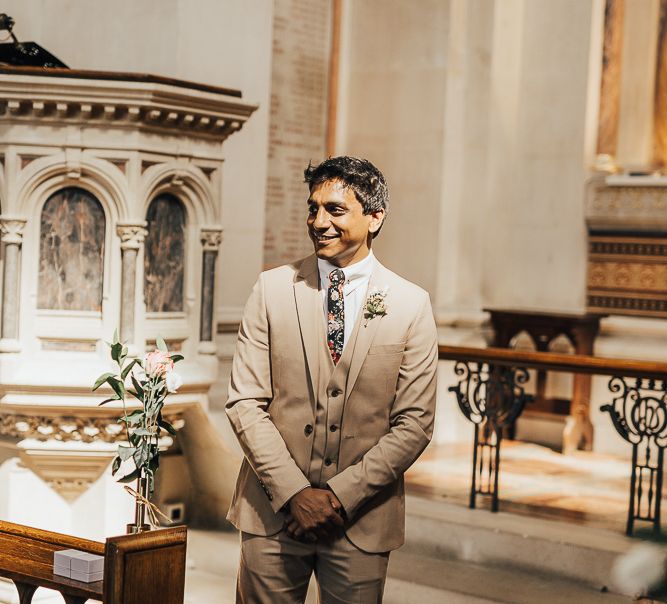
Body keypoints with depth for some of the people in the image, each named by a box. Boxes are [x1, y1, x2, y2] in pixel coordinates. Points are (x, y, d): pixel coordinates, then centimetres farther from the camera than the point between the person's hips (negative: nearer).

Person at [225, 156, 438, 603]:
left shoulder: (411, 305, -1)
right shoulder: (273, 288, 1)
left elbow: (414, 424, -3)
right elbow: (245, 403, -2)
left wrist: (342, 495, -12)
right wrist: (294, 492, -11)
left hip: (362, 521, -1)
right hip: (272, 511, 1)